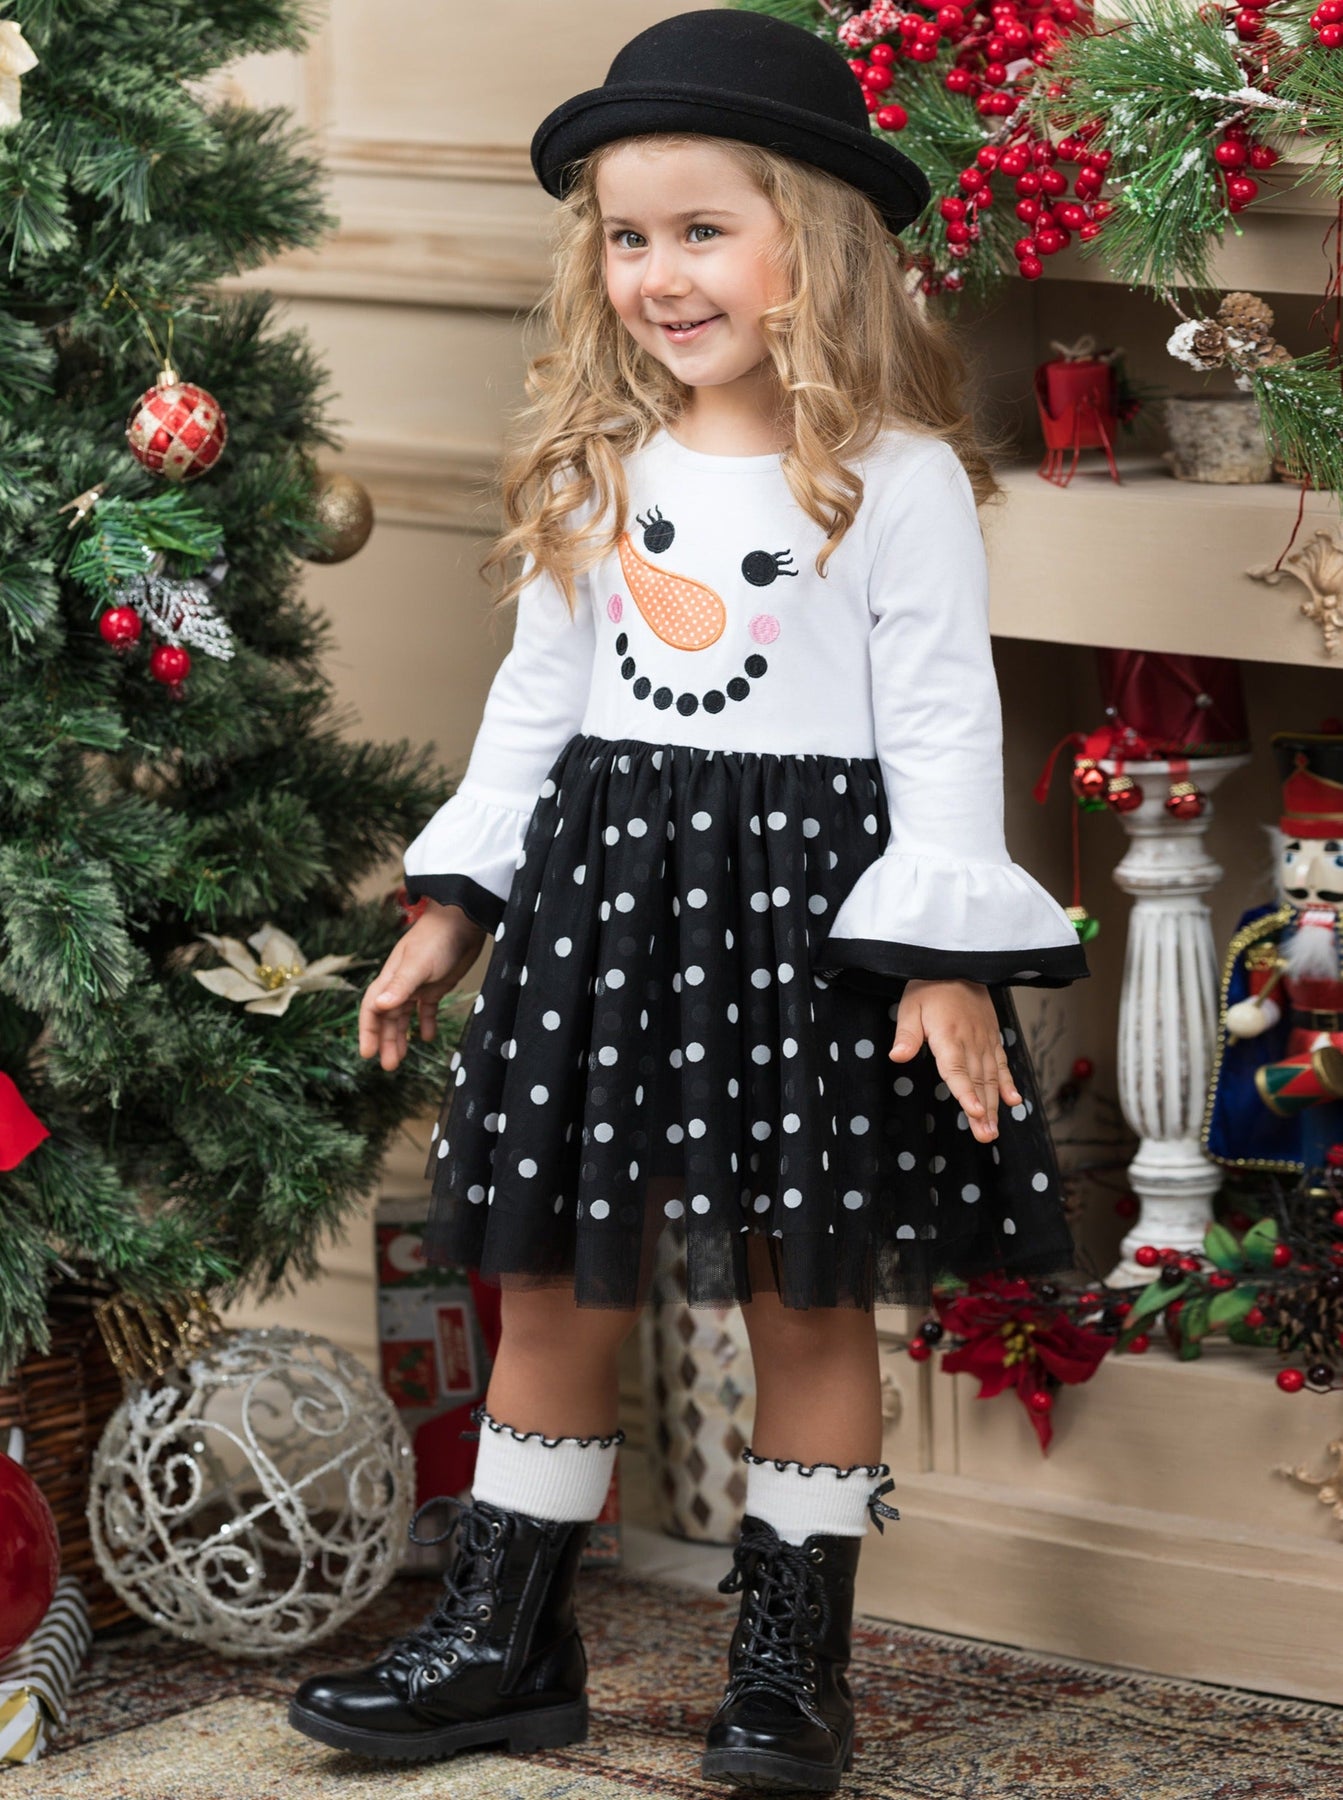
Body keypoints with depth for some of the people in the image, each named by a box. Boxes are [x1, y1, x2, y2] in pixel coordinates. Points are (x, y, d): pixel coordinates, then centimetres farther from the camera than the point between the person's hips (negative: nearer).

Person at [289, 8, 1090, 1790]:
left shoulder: (896, 479, -6)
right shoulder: (591, 473, 9)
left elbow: (945, 722, -8)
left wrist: (946, 958, -14)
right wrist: (450, 906, 14)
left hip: (811, 906, -5)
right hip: (606, 897, 5)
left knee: (811, 1296, 3)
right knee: (552, 1282, 6)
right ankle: (505, 1642, 16)